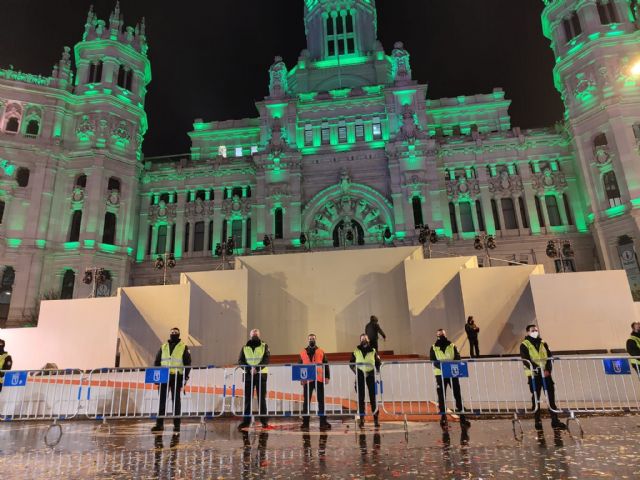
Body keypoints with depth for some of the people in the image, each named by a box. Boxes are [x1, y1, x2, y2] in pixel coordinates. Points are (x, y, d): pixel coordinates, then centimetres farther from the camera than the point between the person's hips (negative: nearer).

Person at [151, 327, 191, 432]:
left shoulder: (184, 348, 2)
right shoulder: (163, 347, 13)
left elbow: (188, 363, 0)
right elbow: (157, 362, 15)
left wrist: (185, 377, -8)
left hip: (177, 377, -3)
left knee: (176, 400, 1)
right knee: (162, 400, 5)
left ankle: (177, 424, 7)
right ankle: (159, 424, 12)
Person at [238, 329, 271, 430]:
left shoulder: (264, 346, 5)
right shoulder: (245, 348, 9)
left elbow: (266, 360, -8)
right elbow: (240, 361, -1)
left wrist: (257, 368, -23)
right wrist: (249, 369, -17)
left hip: (261, 375, -2)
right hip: (248, 375, 2)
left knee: (262, 399, 1)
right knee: (247, 399, 4)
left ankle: (264, 421, 6)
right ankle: (246, 421, 11)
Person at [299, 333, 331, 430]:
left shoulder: (321, 352, 8)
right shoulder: (303, 353, 9)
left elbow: (326, 365, 5)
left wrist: (327, 377, -3)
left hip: (319, 379, 0)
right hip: (307, 380, 0)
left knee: (321, 401, 3)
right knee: (306, 401, 5)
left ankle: (323, 422, 9)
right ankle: (305, 422, 12)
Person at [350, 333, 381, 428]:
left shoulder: (373, 351, 5)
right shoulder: (356, 351, 5)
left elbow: (378, 363, 10)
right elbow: (351, 363, 9)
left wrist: (376, 372, -3)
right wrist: (356, 372, -2)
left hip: (370, 375, 0)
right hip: (360, 376, 0)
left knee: (373, 397, 1)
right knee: (360, 397, 3)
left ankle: (376, 418, 9)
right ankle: (361, 418, 11)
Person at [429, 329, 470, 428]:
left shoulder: (452, 346, 6)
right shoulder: (434, 348, 1)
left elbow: (457, 359, -1)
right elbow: (433, 361, -8)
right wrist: (442, 366, -24)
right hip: (440, 374, -1)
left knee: (458, 395, 0)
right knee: (441, 397, 4)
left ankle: (462, 417, 9)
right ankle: (443, 417, 15)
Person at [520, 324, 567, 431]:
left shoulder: (543, 344, 14)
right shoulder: (524, 345, -1)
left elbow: (549, 357, 5)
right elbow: (526, 360, -12)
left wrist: (548, 369, -11)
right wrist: (537, 369, -25)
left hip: (546, 374, 4)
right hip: (534, 375, -4)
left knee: (551, 397, 2)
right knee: (536, 399, 3)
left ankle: (555, 421, 8)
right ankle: (538, 421, 11)